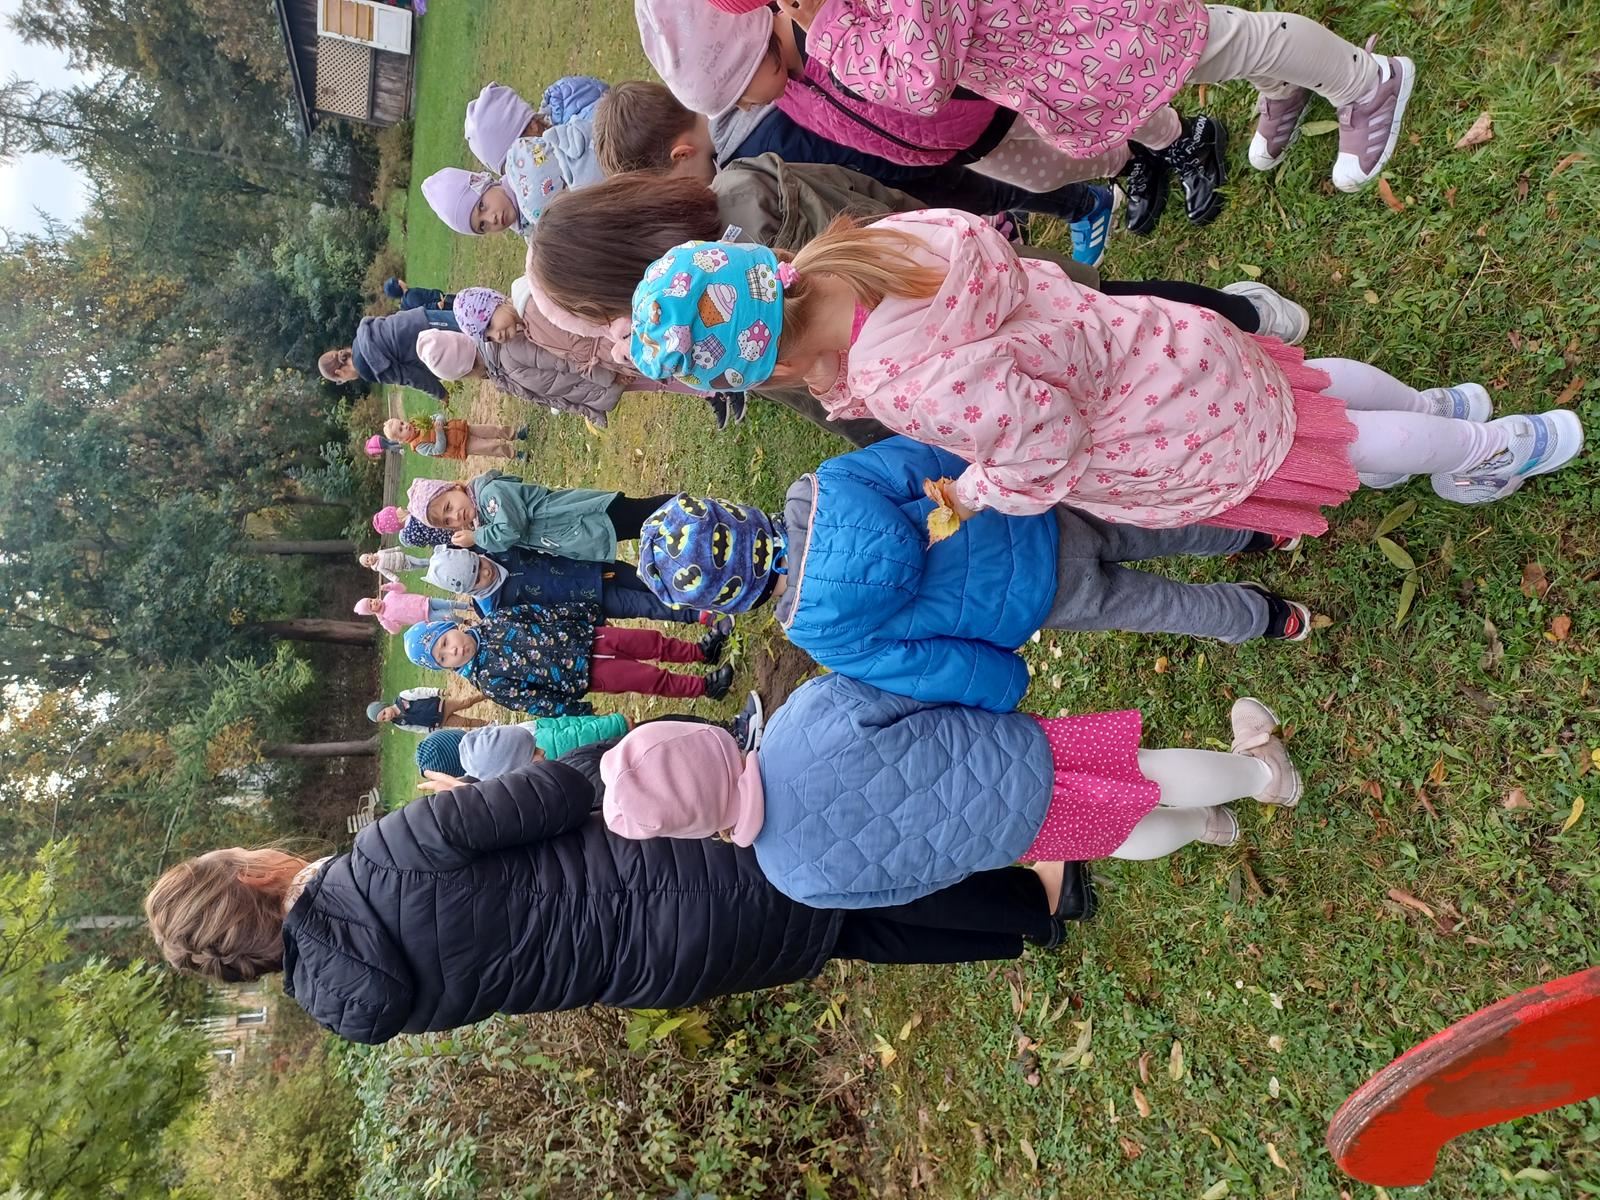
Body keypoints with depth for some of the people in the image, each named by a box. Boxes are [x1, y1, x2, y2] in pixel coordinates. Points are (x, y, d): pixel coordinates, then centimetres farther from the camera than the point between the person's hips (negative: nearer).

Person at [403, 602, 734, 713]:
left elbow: (540, 612, 4)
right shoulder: (488, 680, -12)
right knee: (648, 678, -9)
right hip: (583, 674, -4)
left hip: (584, 637, 4)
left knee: (653, 643, 2)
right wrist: (577, 715, -13)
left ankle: (702, 651, 24)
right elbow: (532, 701, -11)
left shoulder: (493, 622, -3)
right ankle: (705, 687, 8)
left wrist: (587, 613, 8)